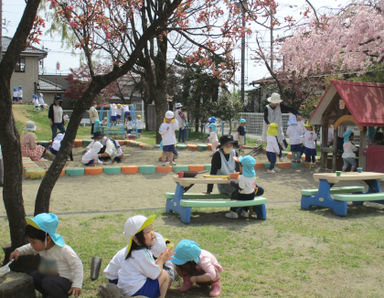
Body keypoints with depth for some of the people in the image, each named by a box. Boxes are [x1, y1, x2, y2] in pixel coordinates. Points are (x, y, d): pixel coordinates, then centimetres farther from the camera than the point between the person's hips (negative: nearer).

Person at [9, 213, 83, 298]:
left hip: (66, 281, -8)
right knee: (32, 276, -4)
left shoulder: (64, 250, -27)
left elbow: (77, 265, -21)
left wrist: (77, 284, -27)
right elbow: (29, 248, 19)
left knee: (47, 282, -31)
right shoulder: (41, 246, -5)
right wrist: (19, 251, 0)